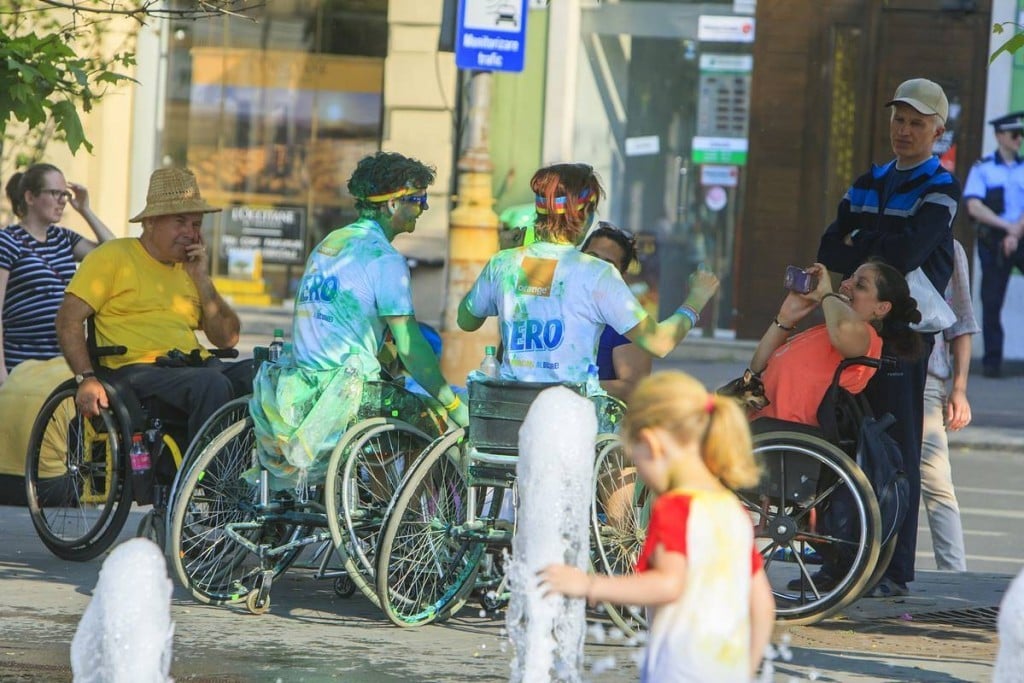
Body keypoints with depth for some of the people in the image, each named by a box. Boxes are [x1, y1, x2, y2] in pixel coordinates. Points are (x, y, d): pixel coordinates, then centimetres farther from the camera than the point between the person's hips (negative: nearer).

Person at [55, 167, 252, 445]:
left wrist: (202, 279, 8)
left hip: (196, 366, 6)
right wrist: (86, 379, -15)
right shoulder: (113, 256, 7)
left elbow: (227, 338, 18)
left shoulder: (189, 268, 24)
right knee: (211, 383, -35)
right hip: (138, 370, -6)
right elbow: (68, 320, -1)